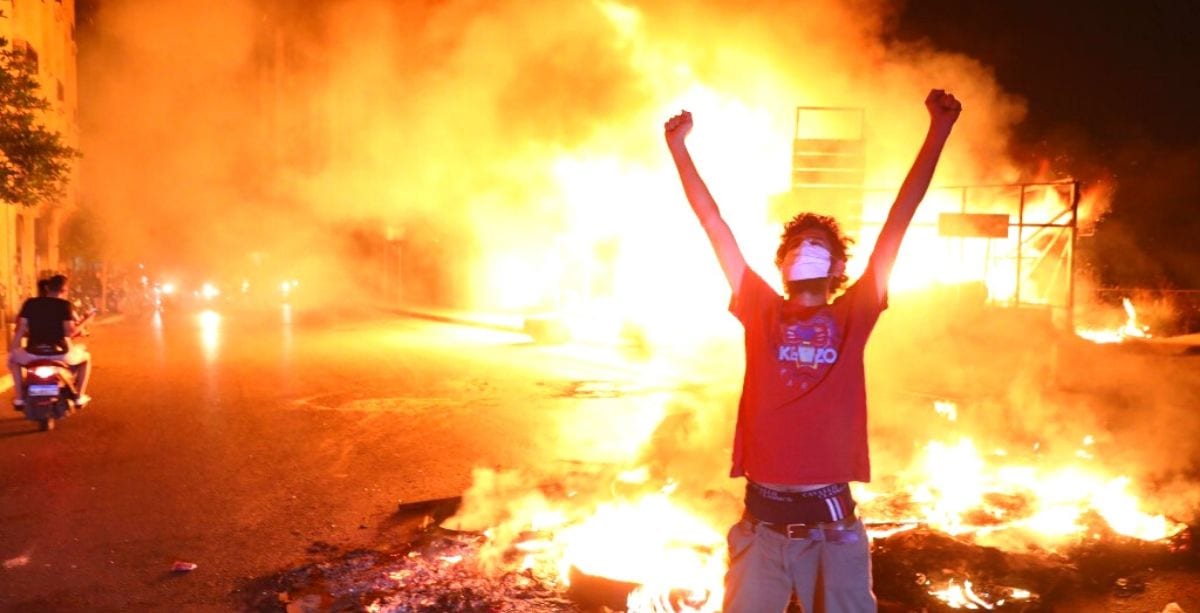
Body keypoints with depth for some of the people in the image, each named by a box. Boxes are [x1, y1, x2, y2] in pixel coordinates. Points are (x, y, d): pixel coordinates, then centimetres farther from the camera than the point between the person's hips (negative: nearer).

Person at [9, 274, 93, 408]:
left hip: (33, 353, 2)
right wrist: (83, 320, 5)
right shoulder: (65, 305, -5)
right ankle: (79, 397, 25)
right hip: (59, 353, -2)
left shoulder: (30, 303, 4)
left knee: (14, 358, 36)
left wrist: (12, 351, 12)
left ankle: (19, 398, 27)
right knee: (85, 357, 29)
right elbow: (70, 332, -10)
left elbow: (20, 329, 3)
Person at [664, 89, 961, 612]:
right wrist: (679, 148, 6)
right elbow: (714, 225, 5)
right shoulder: (761, 313, 4)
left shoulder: (852, 317, 3)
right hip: (762, 521, 0)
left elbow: (900, 219, 1)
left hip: (832, 522, 0)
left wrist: (938, 132, 1)